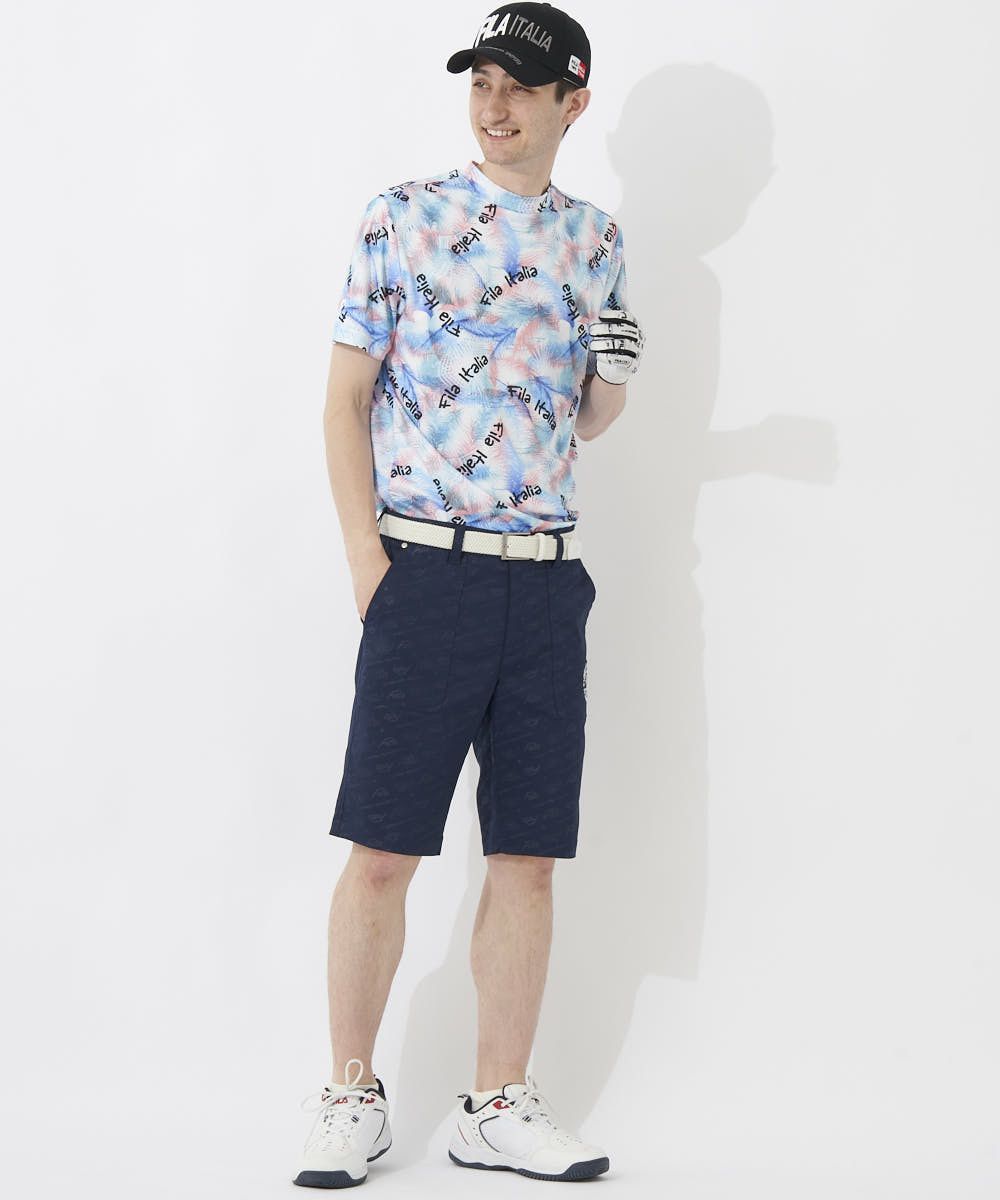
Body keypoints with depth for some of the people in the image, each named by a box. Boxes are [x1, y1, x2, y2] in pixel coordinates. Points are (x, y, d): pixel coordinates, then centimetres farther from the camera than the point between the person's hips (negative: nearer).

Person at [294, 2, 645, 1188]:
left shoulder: (596, 240, 12)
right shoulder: (404, 215, 1)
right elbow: (347, 392, 1)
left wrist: (616, 375, -5)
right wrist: (366, 558, -8)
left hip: (546, 578, 4)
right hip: (425, 567, -3)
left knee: (528, 858, 5)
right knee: (383, 851, -3)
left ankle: (497, 1106, 15)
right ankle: (352, 1099, 10)